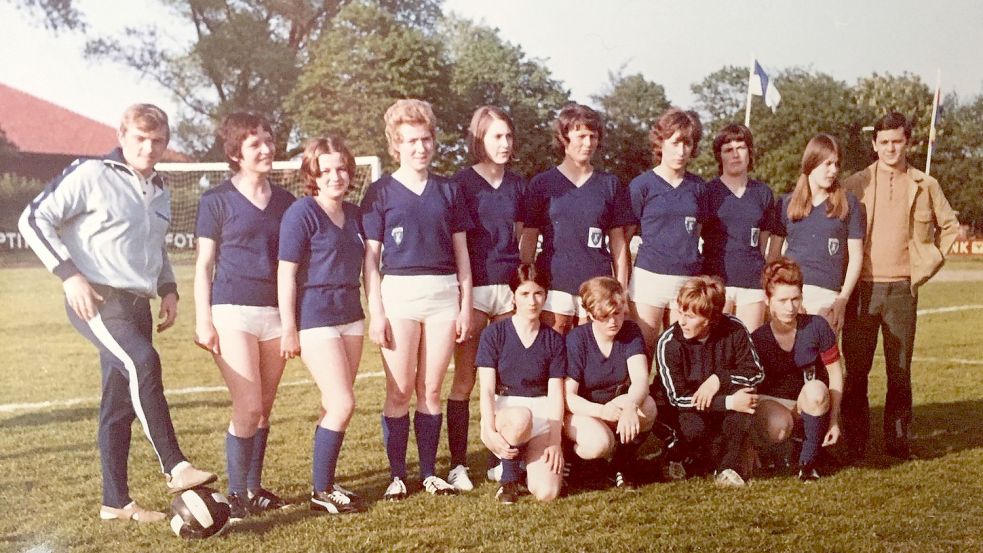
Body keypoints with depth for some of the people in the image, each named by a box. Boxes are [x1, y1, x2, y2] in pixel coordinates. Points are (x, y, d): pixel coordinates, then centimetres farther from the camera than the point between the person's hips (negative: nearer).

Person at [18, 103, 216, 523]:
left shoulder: (159, 191, 15)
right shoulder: (91, 175, -6)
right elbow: (33, 220, -7)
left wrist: (168, 288, 13)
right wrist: (69, 275, -15)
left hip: (138, 305, 7)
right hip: (98, 300, -7)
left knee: (121, 403, 8)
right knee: (143, 363, -31)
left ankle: (115, 502, 16)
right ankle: (175, 468, -27)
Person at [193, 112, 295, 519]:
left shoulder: (284, 200, 12)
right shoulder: (216, 200, -1)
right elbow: (204, 264, 0)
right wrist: (202, 320, -7)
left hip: (275, 312, 5)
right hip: (233, 310, -4)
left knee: (264, 408, 8)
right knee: (248, 408, -9)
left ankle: (254, 489, 20)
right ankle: (236, 495, 5)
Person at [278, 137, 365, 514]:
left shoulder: (354, 214, 11)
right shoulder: (301, 213, -10)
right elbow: (286, 273, -11)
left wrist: (374, 314, 15)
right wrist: (289, 329, -13)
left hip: (350, 315, 7)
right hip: (315, 317, -7)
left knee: (335, 406, 11)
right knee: (342, 404, -10)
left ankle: (326, 482, 22)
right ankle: (321, 493, 3)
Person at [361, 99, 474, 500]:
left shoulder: (448, 191, 11)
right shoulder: (381, 192, 3)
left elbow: (461, 252, 12)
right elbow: (370, 256, 1)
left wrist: (465, 306, 6)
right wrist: (375, 311, -6)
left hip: (443, 293, 2)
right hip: (399, 292, -2)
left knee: (431, 389, 7)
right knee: (399, 391, 1)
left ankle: (429, 472, 17)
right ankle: (396, 475, 12)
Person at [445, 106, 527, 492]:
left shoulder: (517, 185, 11)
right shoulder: (462, 183, -2)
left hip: (510, 287, 4)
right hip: (474, 289, -4)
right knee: (464, 380, 0)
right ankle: (458, 465, 7)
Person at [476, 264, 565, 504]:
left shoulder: (554, 340, 6)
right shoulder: (494, 333, -1)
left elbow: (556, 394, 1)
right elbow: (487, 389, -7)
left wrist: (555, 442, -10)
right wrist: (491, 432, -22)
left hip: (542, 415, 2)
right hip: (502, 412, -2)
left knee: (547, 493, -20)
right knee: (520, 417, -41)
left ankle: (529, 459, 16)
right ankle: (509, 477, -12)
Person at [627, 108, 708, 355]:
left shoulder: (698, 187, 9)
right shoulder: (642, 185, -1)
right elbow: (624, 237, 2)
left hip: (688, 279, 3)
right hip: (650, 276, -3)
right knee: (643, 351, -1)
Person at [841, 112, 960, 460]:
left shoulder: (925, 186, 7)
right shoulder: (855, 185, 3)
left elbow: (949, 225, 18)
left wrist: (928, 265, 10)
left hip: (902, 289, 1)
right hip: (861, 288, -1)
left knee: (900, 371, 6)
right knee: (855, 369, 1)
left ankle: (899, 442, 16)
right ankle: (854, 444, 10)